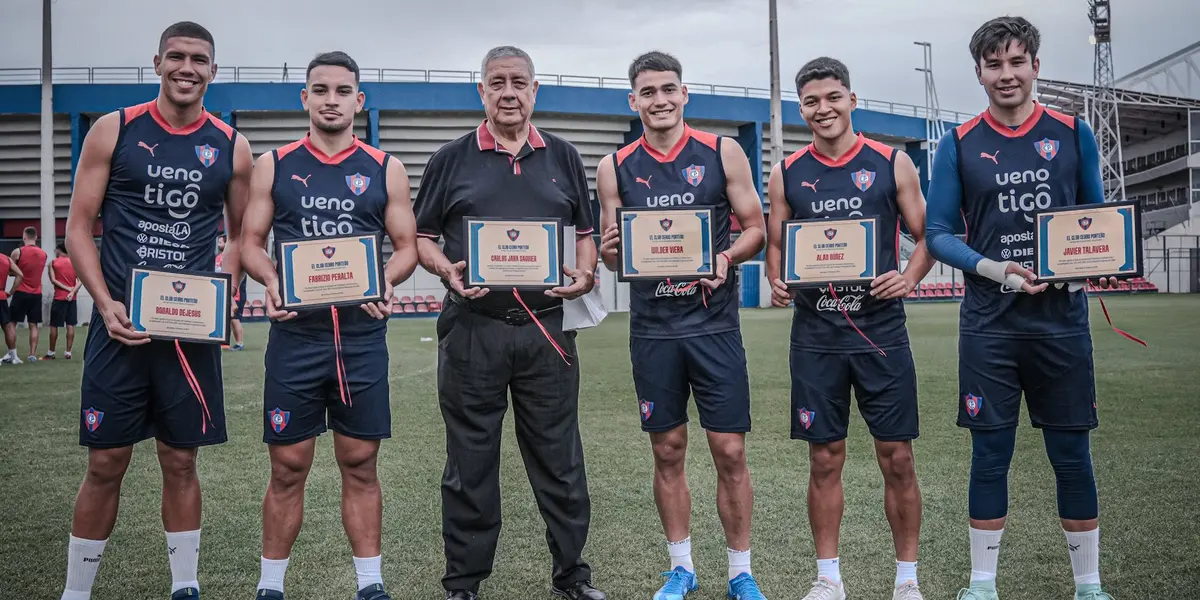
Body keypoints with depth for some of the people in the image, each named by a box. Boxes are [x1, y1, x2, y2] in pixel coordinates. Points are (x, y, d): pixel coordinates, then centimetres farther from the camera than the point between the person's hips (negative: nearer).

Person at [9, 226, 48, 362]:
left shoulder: (18, 252, -8)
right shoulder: (43, 254, 5)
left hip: (21, 293, -3)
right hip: (37, 294, 3)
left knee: (12, 323, 6)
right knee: (33, 325, 6)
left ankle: (12, 353, 1)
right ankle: (32, 354, 3)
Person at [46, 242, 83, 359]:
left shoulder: (53, 262, -1)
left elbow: (53, 280, -11)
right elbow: (80, 281, -3)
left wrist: (67, 288, -11)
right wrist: (72, 292, -11)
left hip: (59, 298, -3)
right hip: (72, 298, 3)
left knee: (54, 325, 5)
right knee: (70, 325, 2)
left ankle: (51, 352, 9)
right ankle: (68, 352, 1)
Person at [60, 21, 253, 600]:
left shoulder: (230, 146, 4)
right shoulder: (114, 130, 1)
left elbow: (242, 235, 13)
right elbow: (79, 226, 1)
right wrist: (105, 303, -11)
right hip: (119, 324, -1)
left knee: (180, 460, 9)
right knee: (105, 463, 4)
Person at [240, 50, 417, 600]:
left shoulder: (385, 169, 8)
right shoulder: (274, 165, 8)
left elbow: (407, 246, 7)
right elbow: (251, 241, 8)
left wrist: (385, 280, -14)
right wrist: (271, 280, -13)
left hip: (362, 336, 0)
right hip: (295, 334, 0)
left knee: (360, 465, 7)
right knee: (288, 468, 4)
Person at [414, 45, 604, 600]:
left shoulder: (563, 158, 12)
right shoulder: (451, 159, 7)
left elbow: (585, 233, 15)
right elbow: (422, 236, 8)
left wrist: (585, 275, -5)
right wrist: (446, 270, -12)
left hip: (547, 330, 2)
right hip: (472, 330, -1)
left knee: (559, 459, 8)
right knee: (470, 462, 6)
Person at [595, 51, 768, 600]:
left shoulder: (722, 153, 1)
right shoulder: (615, 168, 5)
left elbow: (755, 228, 4)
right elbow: (614, 257, 10)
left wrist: (727, 257, -16)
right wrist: (610, 251, -13)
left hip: (714, 322, -1)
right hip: (652, 329, 2)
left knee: (730, 451, 0)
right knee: (667, 451, 9)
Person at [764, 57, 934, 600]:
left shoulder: (892, 164, 2)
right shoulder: (786, 174, 7)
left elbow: (925, 236, 6)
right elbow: (775, 245, 14)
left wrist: (910, 276, -13)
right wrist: (776, 283, -6)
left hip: (881, 328, -1)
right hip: (815, 333, 1)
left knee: (897, 458, 3)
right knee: (825, 458, 6)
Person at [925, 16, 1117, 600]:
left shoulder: (1073, 134, 5)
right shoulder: (959, 145, 2)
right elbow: (938, 233, 1)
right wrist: (995, 269, -15)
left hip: (1062, 317, 1)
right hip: (989, 322, -1)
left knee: (1072, 454, 7)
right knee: (991, 454, 5)